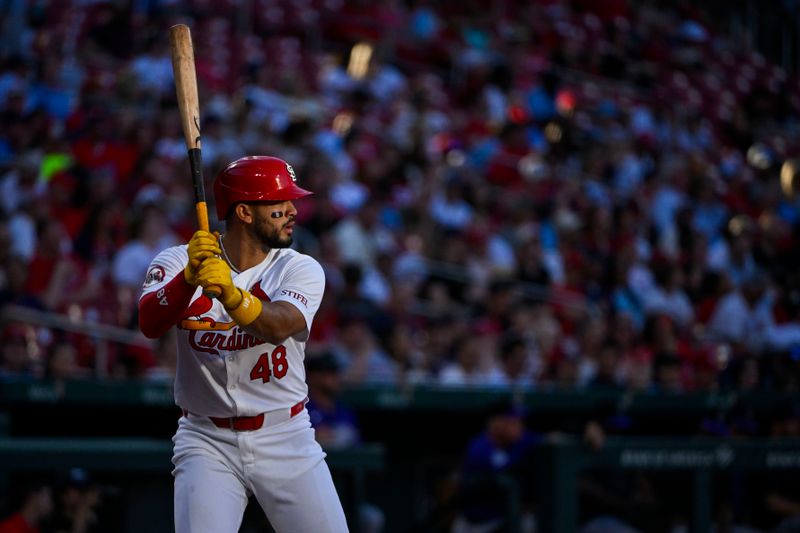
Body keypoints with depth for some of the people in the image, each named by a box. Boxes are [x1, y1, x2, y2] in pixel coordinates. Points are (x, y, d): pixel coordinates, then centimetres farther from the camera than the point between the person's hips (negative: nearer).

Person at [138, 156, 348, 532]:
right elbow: (149, 324, -21)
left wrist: (230, 292, -41)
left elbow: (277, 327, -22)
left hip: (285, 440, 1)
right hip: (208, 442, -1)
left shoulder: (300, 269, -2)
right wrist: (189, 277, -39)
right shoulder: (178, 261, -3)